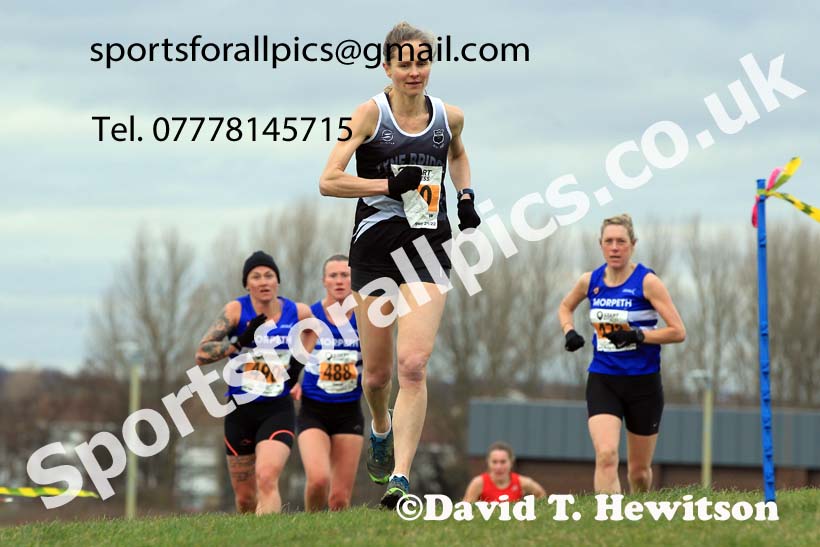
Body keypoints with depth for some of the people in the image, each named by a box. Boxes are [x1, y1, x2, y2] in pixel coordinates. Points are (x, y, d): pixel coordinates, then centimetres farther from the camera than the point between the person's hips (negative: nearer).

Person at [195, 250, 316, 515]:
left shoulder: (297, 312, 0)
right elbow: (202, 354, -14)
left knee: (267, 478, -25)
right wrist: (241, 341, -24)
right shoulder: (236, 310, -6)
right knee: (245, 497, 8)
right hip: (240, 413, 1)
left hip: (278, 411, -1)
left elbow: (312, 328, 26)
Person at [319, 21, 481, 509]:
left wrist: (466, 195, 13)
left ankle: (400, 477, -19)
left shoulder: (449, 117, 6)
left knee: (413, 365, -16)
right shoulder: (371, 113, -5)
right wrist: (390, 184, -18)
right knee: (378, 374, 8)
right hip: (375, 248, -1)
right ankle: (381, 428, 44)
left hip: (428, 249, 1)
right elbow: (329, 181, -11)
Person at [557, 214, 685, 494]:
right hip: (602, 380, 2)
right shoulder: (590, 281, 2)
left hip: (643, 383, -2)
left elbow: (678, 331, -11)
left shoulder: (647, 282, -9)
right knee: (606, 455, -21)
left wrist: (638, 335, -22)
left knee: (639, 469, 10)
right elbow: (565, 307, 25)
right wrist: (569, 332, 5)